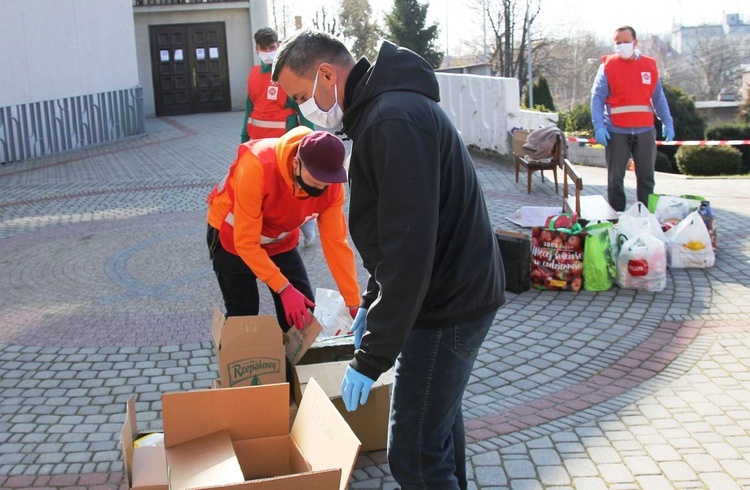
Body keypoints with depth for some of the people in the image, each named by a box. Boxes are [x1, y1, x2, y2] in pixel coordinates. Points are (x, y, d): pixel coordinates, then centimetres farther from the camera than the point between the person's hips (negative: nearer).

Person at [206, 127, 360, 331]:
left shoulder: (332, 185, -24)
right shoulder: (257, 167, -38)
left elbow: (336, 242, -17)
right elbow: (246, 242, -32)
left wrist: (354, 305, -18)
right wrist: (284, 289, -35)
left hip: (281, 241, 4)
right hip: (232, 238, -4)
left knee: (304, 317, -1)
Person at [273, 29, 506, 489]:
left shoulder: (394, 120, -23)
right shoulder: (382, 110, 11)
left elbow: (408, 248, -28)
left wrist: (372, 356, -24)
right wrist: (372, 302, 22)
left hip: (449, 304, -11)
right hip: (458, 291, 11)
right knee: (439, 418, 25)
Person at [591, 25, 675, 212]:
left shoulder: (649, 65, 8)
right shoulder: (608, 66, -1)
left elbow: (659, 98, 12)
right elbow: (597, 97, -5)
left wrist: (668, 123, 6)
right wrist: (598, 126, -16)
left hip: (645, 130, 3)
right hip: (616, 132, -2)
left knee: (646, 177, 8)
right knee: (615, 179, 4)